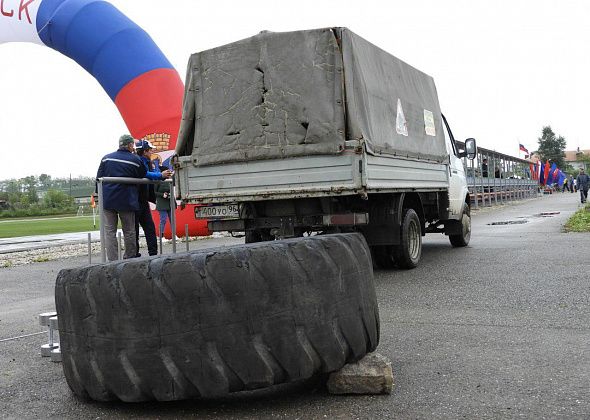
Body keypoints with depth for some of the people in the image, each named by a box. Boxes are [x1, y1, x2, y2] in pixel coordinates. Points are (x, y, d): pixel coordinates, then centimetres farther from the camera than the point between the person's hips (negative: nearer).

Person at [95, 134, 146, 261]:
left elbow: (98, 179, 8)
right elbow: (143, 178, 6)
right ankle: (130, 259, 14)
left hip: (107, 200, 2)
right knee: (129, 232, 9)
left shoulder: (106, 158, 6)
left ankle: (113, 261, -2)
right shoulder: (136, 160, -3)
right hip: (127, 201, -2)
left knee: (109, 231, 4)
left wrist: (100, 195, 18)